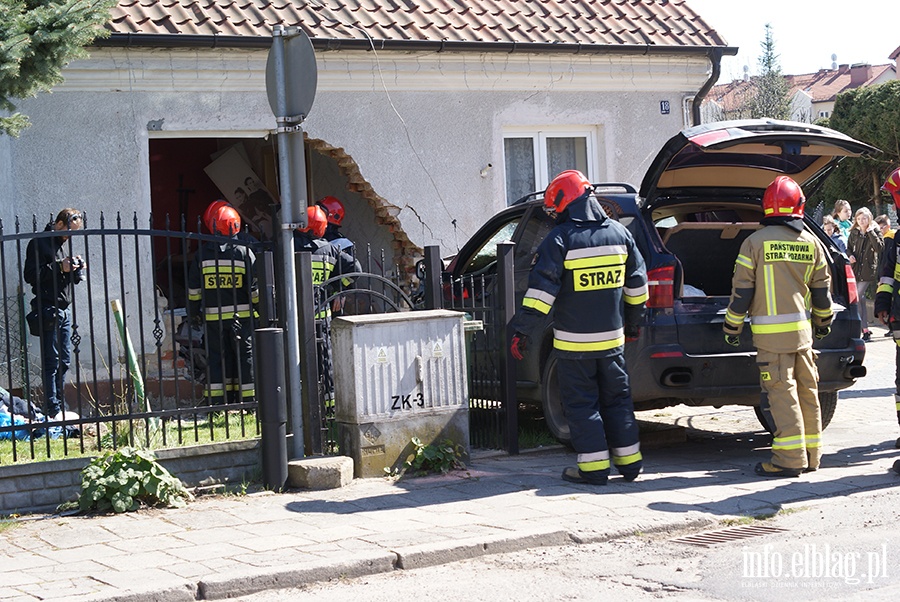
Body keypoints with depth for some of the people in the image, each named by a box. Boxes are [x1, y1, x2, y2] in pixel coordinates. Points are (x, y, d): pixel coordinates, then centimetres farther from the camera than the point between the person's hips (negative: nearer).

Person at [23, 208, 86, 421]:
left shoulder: (66, 244, 19)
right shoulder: (39, 244, -6)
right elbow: (30, 275, -14)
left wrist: (77, 269, 1)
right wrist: (59, 268, -17)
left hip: (64, 310, 8)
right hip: (48, 310, -8)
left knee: (64, 361, 9)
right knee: (51, 361, -8)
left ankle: (60, 407, 14)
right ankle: (53, 410, -7)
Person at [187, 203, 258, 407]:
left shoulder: (203, 253, 2)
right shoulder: (244, 252, -3)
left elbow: (194, 288, 6)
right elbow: (255, 287, -3)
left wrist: (194, 312, 16)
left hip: (212, 317, 2)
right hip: (241, 317, -2)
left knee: (216, 359, 6)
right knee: (245, 358, 5)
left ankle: (216, 402, 5)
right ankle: (247, 400, 5)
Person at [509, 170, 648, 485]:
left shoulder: (560, 239, -12)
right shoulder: (618, 233, 6)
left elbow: (541, 290, -16)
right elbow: (637, 283, 14)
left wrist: (522, 331, -12)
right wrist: (633, 323, 26)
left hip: (574, 341, -5)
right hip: (612, 337, 5)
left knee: (581, 403, 4)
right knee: (616, 399, 15)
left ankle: (594, 466, 4)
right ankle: (629, 461, 19)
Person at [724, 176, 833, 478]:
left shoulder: (755, 242, -7)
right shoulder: (811, 243, 7)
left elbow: (741, 291, -6)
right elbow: (822, 291, 14)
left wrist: (732, 327, 4)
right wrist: (823, 323, 28)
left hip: (771, 333, -5)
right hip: (802, 330, 5)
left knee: (782, 393, -5)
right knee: (807, 391, 11)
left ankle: (790, 458, -6)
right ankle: (811, 454, 19)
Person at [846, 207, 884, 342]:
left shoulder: (875, 232, -2)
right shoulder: (854, 233, 10)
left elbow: (880, 248, -15)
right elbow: (849, 247, 18)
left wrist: (871, 232, -17)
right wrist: (850, 255, -3)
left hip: (867, 270, -5)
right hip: (855, 269, 5)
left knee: (857, 298, -13)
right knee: (861, 299, 8)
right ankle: (865, 330, 16)